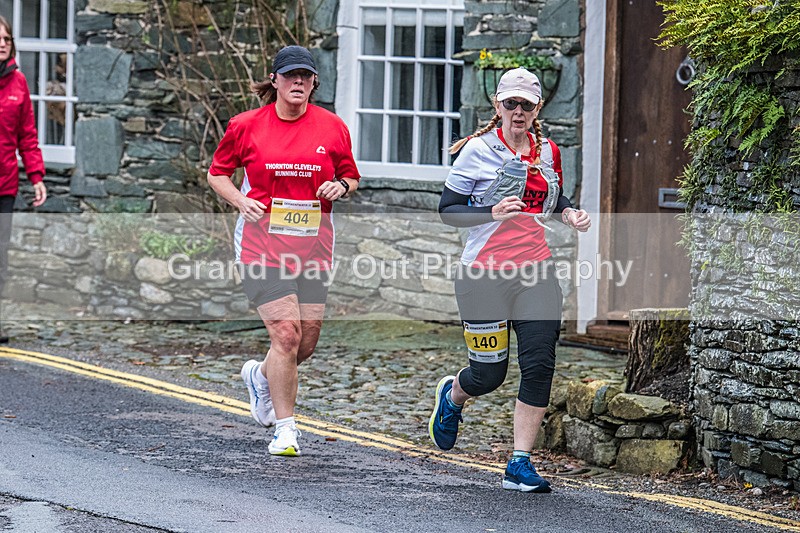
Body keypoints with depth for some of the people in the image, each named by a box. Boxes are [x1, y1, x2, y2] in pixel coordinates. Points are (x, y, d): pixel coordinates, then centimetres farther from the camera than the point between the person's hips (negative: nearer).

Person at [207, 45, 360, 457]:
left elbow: (351, 178, 17)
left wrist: (340, 187, -5)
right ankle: (285, 428, -1)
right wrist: (240, 200, -7)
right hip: (263, 243, -3)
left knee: (307, 342, 6)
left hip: (313, 245, 3)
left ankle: (260, 376, 40)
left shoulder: (332, 127, 6)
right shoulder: (247, 126, 0)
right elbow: (217, 173, 11)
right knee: (286, 333, -14)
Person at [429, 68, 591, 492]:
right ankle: (452, 394, 40)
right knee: (489, 373, 2)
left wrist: (570, 214, 5)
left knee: (539, 364, -9)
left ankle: (520, 465, -2)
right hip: (485, 274, -4)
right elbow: (447, 209, -6)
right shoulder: (478, 149, -6)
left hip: (535, 270, 4)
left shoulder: (548, 152, 9)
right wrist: (492, 213, -21)